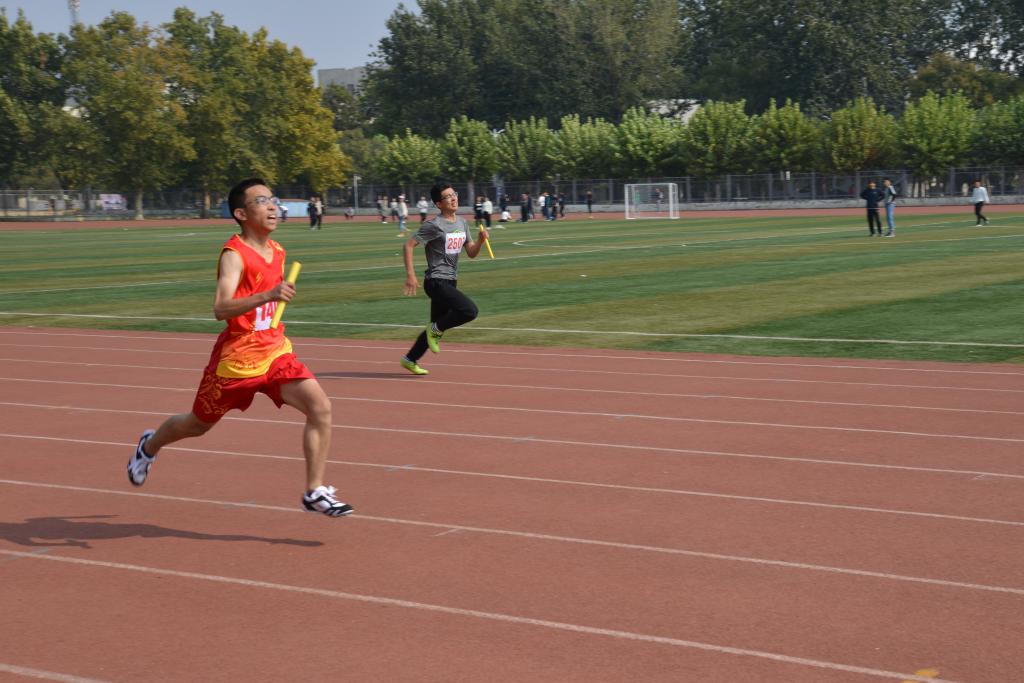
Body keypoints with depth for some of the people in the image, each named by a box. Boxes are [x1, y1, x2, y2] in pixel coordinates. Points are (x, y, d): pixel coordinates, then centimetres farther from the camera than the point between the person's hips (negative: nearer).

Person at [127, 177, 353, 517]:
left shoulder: (277, 251, 5)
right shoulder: (234, 255, -19)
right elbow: (221, 309, -35)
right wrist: (268, 295, -46)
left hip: (275, 352, 6)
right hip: (237, 358, -5)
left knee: (320, 407, -16)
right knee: (199, 424, 16)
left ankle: (315, 492, -9)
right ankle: (149, 446, 48)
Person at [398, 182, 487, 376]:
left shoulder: (461, 223, 10)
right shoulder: (434, 225, -14)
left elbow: (471, 253, 13)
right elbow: (409, 245, -14)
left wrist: (480, 240, -8)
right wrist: (410, 275, -20)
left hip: (450, 282, 8)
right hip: (436, 282, -8)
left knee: (438, 325, 14)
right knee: (470, 310, -22)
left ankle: (410, 360, 28)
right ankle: (436, 330, 0)